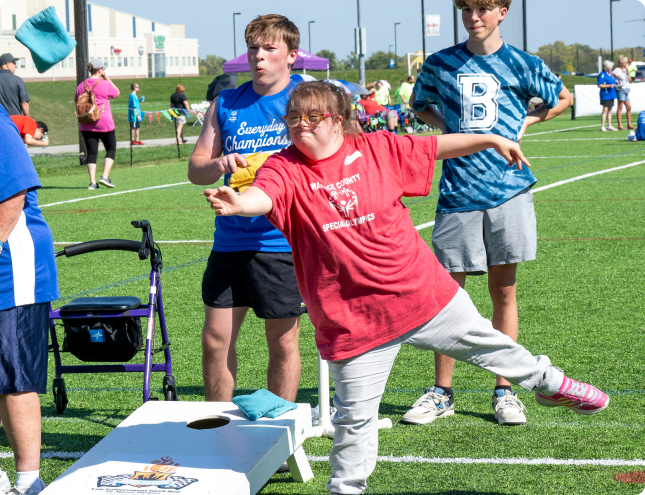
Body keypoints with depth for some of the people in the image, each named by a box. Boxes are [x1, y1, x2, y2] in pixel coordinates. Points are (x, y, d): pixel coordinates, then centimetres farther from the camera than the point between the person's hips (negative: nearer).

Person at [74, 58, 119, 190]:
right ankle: (105, 176, -4)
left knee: (91, 152, 5)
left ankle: (92, 182, -3)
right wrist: (106, 78, 9)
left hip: (86, 124, 4)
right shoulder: (105, 84, -8)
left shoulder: (82, 85, 5)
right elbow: (116, 93, 10)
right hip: (104, 122, -4)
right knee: (111, 149, 11)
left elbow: (77, 102, 12)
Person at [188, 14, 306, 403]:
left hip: (283, 241, -4)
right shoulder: (226, 103, 10)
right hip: (230, 239, 4)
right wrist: (220, 165, -13)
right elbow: (196, 170, 10)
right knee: (216, 340, 6)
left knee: (283, 343, 5)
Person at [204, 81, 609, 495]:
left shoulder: (376, 148, -1)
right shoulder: (286, 169, -9)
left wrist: (491, 140, 14)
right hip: (354, 318, -2)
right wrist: (239, 203, -52)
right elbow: (264, 194, -30)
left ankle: (547, 382, 47)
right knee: (355, 416, 5)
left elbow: (435, 147, 10)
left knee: (485, 343, 20)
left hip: (422, 289, 2)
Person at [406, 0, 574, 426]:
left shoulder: (522, 65, 5)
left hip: (508, 190, -1)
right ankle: (442, 392, 13)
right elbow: (419, 104, 26)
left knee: (504, 291, 4)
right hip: (457, 194, 1)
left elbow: (563, 99, 21)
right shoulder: (440, 65, 7)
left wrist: (525, 122, 7)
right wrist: (448, 126, 6)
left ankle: (504, 391, 13)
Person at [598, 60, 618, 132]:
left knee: (610, 110, 12)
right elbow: (600, 85, -18)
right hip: (605, 95, -9)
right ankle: (602, 126, -9)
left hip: (611, 95, 9)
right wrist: (609, 86, -22)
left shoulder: (610, 74, 13)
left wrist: (615, 83, 12)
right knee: (605, 110, -10)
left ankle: (609, 126, 18)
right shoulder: (602, 75, -13)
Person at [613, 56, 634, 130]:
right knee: (620, 108, -6)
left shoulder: (624, 70, 14)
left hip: (626, 91, 9)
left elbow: (630, 80, 14)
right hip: (620, 90, -8)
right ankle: (620, 126, -5)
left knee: (629, 107, 7)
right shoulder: (617, 70, -10)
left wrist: (627, 72, 5)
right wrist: (615, 81, -16)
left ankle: (629, 124, 13)